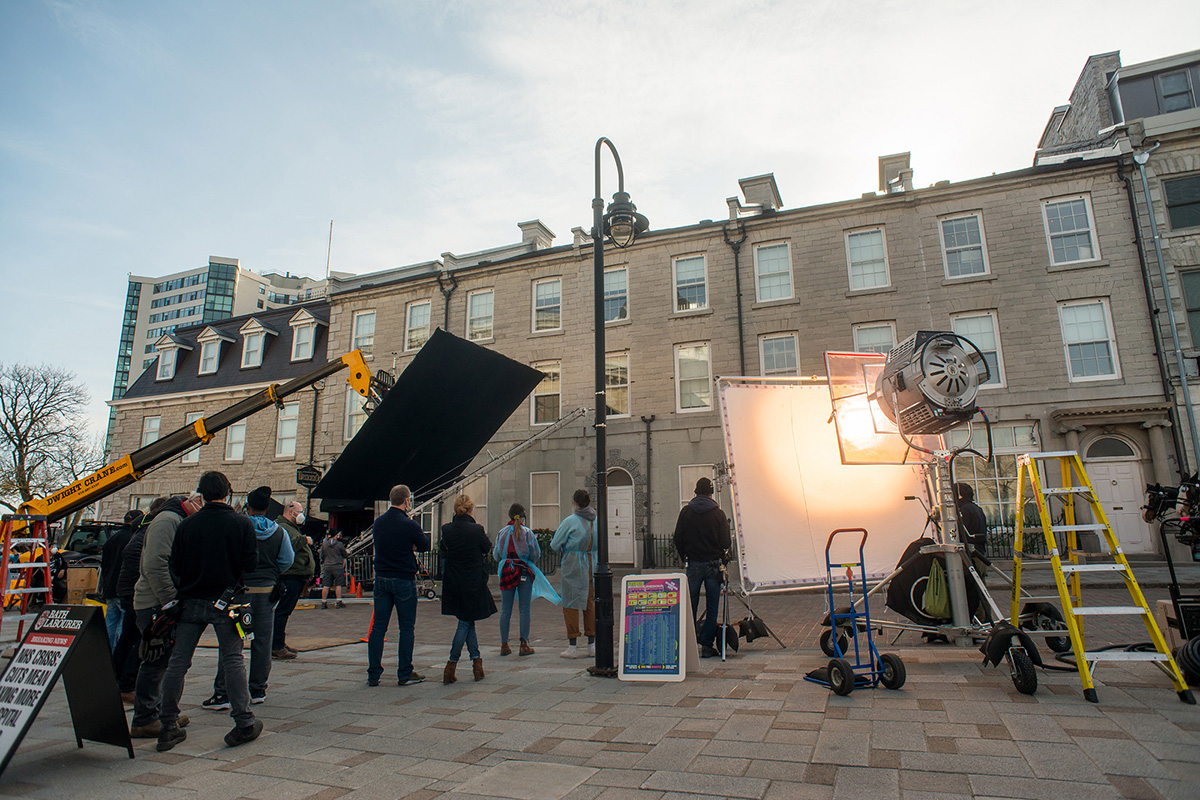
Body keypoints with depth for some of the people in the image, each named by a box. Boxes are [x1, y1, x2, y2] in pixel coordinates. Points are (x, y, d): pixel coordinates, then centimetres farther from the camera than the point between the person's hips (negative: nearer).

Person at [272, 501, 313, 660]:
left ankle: (280, 643, 22)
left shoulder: (291, 527, 24)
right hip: (290, 576, -11)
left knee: (285, 611, 15)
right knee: (283, 611, -8)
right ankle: (276, 647, -5)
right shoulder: (282, 527, -11)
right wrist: (304, 540, -15)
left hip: (296, 577, 11)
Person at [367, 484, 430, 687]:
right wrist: (419, 536, 16)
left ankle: (373, 674, 14)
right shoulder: (409, 525, -15)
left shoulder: (378, 522, 4)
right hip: (404, 580, -6)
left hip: (381, 579, 6)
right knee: (406, 628, 4)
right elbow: (424, 545, -2)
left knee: (378, 627, 9)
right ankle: (405, 674, 10)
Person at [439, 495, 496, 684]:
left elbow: (442, 549, 9)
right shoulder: (477, 530, -16)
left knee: (466, 620, 15)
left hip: (453, 582, 3)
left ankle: (476, 660, 15)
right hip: (474, 581, -3)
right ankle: (451, 664, 7)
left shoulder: (447, 529, -8)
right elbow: (487, 548, 0)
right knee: (465, 622, 8)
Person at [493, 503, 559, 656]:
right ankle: (524, 645, 4)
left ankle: (504, 644, 10)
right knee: (524, 609, 3)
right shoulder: (527, 532, -5)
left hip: (506, 571, 2)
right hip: (524, 572, -2)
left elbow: (496, 554, 5)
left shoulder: (502, 532, 1)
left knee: (505, 609, 8)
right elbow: (536, 554, -5)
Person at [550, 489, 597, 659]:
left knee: (571, 603, 3)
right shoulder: (596, 520, 4)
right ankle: (591, 644, 17)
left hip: (573, 564, -5)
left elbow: (555, 545, -6)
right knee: (590, 602, 13)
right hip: (591, 562, 5)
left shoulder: (570, 521, -11)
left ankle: (572, 646, 4)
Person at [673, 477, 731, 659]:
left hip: (693, 564, 2)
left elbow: (678, 540, 2)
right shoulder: (718, 513, -5)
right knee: (712, 607, 6)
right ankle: (707, 646, 6)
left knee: (690, 605, 9)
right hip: (714, 564, -1)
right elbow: (725, 543, -6)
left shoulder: (686, 512, 0)